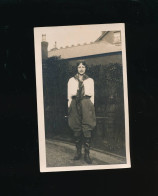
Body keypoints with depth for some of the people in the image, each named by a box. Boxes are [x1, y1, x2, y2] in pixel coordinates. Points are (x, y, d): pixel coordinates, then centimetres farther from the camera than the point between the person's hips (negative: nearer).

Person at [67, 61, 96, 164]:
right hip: (75, 105, 1)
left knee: (87, 129, -8)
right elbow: (69, 96, 12)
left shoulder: (90, 80, 14)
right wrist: (69, 108, 4)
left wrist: (91, 108, 6)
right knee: (76, 130, -1)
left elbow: (92, 96, 13)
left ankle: (87, 154, -4)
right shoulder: (71, 80, 14)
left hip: (86, 105, -1)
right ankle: (78, 152, 11)